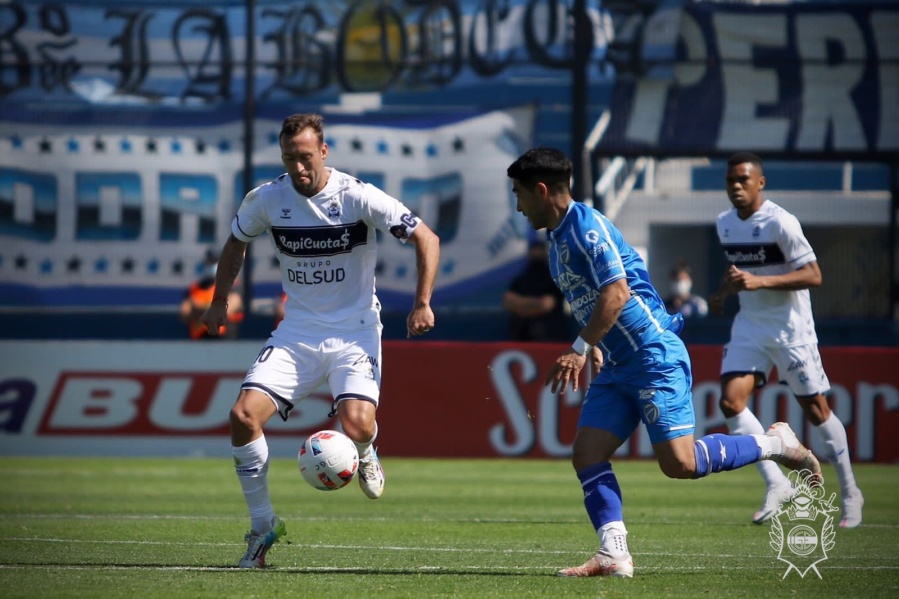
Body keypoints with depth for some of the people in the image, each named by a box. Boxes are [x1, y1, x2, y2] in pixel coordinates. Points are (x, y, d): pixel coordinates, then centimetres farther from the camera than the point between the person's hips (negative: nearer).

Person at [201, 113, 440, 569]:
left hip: (354, 330, -3)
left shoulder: (357, 196, -13)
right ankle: (263, 525, 2)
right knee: (244, 415, -17)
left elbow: (426, 239, -8)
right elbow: (235, 244, 19)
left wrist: (422, 303, -15)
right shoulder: (267, 199, -3)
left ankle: (364, 455, 16)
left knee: (357, 426, -26)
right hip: (297, 331, 3)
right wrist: (219, 303, 14)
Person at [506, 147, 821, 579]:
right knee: (586, 455, -3)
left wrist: (579, 350, -23)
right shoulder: (557, 238, 16)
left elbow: (617, 292, -24)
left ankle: (775, 444, 3)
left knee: (678, 463, -14)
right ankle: (613, 554, -7)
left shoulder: (586, 224, -14)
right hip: (616, 366, 10)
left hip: (654, 356, -10)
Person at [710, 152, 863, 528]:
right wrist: (724, 290, 5)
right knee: (730, 400, -13)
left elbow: (813, 276, -20)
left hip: (791, 328, -6)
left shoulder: (780, 223, -17)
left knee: (815, 409, 1)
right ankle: (776, 485, -6)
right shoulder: (725, 224, 6)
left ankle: (849, 492, 17)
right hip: (749, 327, 6)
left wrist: (758, 282, -29)